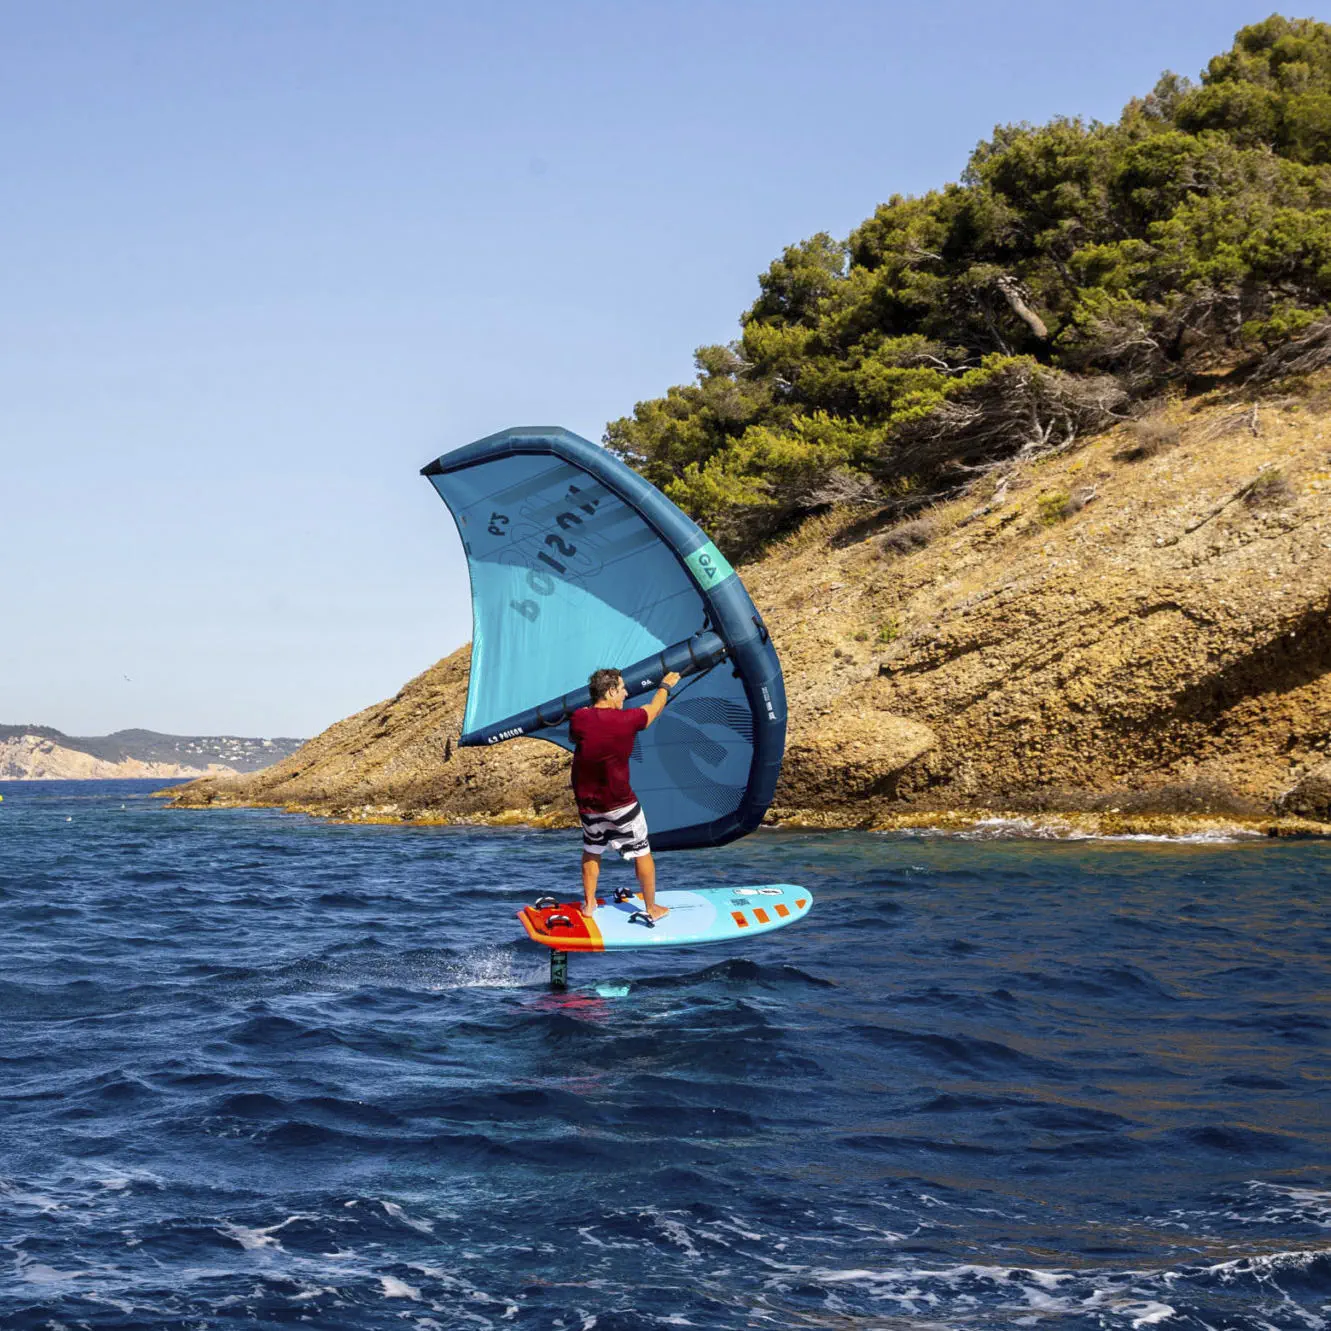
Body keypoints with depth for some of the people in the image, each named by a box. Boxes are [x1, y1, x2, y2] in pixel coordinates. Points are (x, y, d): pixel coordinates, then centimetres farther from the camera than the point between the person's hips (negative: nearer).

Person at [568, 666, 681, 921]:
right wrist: (665, 686, 25)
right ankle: (652, 908, 20)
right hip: (620, 804, -3)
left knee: (592, 851, 23)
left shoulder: (579, 718, -10)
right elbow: (653, 709, 6)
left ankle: (589, 904, 28)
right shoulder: (627, 720, -15)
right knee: (642, 853, 12)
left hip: (587, 803, 3)